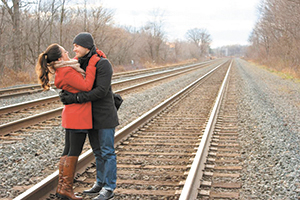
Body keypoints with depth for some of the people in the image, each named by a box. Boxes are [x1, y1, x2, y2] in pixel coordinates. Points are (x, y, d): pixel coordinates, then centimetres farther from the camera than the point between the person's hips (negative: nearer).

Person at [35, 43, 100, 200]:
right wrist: (92, 64, -18)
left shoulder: (62, 70, 9)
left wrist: (94, 55, 8)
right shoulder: (67, 72, -20)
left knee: (68, 151, 13)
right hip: (78, 117, -9)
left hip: (70, 116, 9)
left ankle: (61, 186, 20)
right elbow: (86, 86, -23)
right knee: (74, 152, -2)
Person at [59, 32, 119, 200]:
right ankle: (101, 183, 27)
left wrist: (76, 98, -26)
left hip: (105, 115, -8)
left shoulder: (103, 64, -18)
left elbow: (101, 90, -25)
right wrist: (66, 94, -16)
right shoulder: (81, 63, 6)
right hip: (91, 115, 8)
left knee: (107, 151, -1)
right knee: (98, 151, 16)